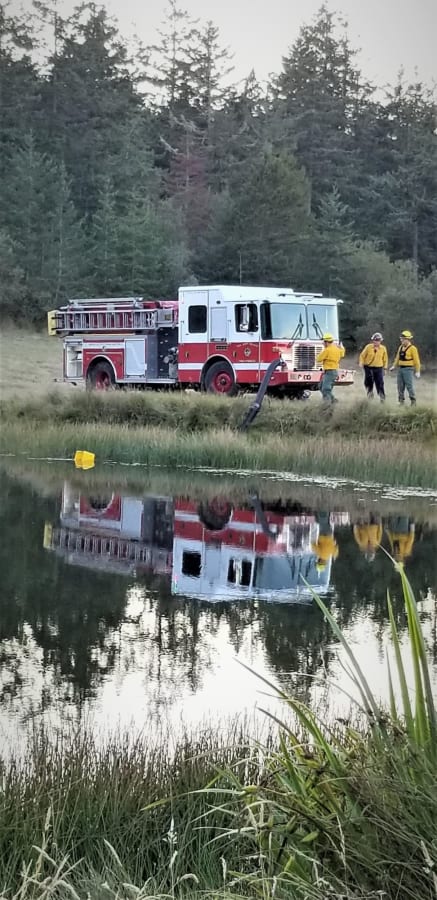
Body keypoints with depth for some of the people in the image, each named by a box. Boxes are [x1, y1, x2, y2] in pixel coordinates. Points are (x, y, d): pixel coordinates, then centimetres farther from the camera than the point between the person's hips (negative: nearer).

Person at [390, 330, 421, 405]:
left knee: (409, 385, -9)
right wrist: (394, 366, 9)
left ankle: (413, 401, -3)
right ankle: (401, 401, 15)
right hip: (400, 368, 7)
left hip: (408, 369, -7)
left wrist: (417, 371, -10)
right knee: (400, 386, 8)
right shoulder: (401, 347, 13)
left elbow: (416, 360, -8)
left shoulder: (412, 348, -8)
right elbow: (397, 358, 20)